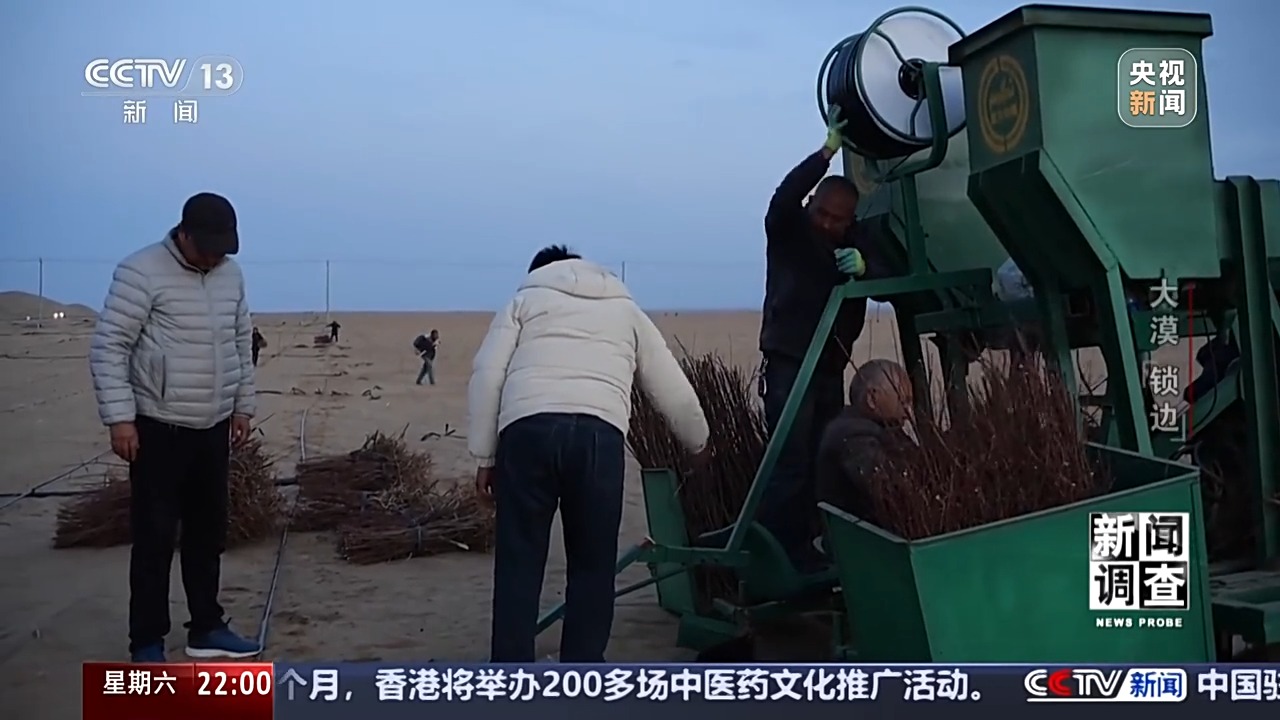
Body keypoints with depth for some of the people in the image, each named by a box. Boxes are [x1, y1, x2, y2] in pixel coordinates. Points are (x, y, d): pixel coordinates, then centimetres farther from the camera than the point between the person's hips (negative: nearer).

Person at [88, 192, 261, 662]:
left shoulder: (230, 273, 8)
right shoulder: (141, 273, -12)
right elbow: (108, 347, -13)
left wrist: (243, 405, 16)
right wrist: (119, 417, -17)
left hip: (214, 427, 6)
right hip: (159, 428, -6)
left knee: (209, 533, 12)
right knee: (155, 537, -2)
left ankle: (206, 628, 24)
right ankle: (147, 643, 9)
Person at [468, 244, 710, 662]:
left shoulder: (524, 301, 27)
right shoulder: (625, 310, 31)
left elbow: (486, 375, 12)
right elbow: (675, 393, 30)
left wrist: (484, 456, 15)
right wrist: (699, 445, 47)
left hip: (527, 430, 0)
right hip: (598, 435, 0)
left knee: (519, 562, 8)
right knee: (592, 564, 12)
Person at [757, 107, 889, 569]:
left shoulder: (856, 240, 10)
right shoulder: (787, 229, -3)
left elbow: (888, 284, -2)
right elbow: (783, 197, -25)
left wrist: (864, 268, -24)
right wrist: (827, 152, -31)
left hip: (832, 367, 6)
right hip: (789, 363, -6)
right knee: (792, 462, -13)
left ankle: (805, 548, 14)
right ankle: (777, 555, -10)